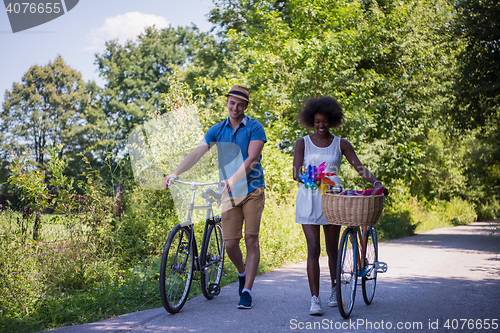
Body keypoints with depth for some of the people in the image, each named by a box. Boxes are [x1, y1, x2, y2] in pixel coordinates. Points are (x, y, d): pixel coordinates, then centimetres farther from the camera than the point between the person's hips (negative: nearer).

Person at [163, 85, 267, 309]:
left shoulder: (254, 128, -4)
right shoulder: (218, 130, 7)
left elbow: (252, 158, -17)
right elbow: (197, 153, -3)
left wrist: (235, 178, -33)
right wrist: (175, 173, -16)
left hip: (252, 189, -3)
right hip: (229, 192, 3)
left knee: (251, 240, -6)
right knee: (230, 243, -1)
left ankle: (247, 291, 0)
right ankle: (242, 273, 30)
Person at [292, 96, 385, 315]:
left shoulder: (341, 144, 5)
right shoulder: (303, 143, 4)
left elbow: (360, 168, -3)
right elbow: (295, 173, -5)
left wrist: (375, 182, -21)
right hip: (309, 199, -1)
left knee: (332, 249, 9)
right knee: (313, 249, -9)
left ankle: (334, 290, 30)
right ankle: (314, 299, -9)